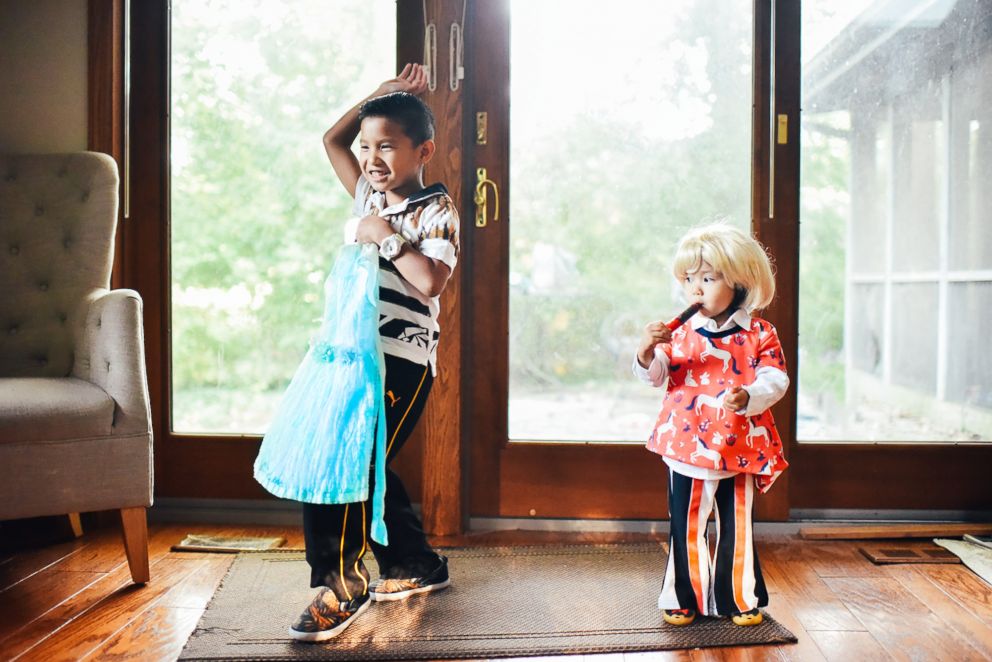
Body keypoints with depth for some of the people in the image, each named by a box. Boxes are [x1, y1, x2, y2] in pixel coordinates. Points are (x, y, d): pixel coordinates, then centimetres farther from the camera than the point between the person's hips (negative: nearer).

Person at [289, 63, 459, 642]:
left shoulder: (436, 210, -8)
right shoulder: (369, 194, 14)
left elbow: (431, 282, -23)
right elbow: (332, 140, 25)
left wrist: (387, 237, -18)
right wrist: (381, 97, 19)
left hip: (403, 361, -8)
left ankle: (341, 585, 2)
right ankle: (418, 566, 31)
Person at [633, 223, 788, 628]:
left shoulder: (759, 335, -2)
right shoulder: (680, 334, 0)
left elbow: (775, 379, -9)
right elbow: (655, 376, -4)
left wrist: (749, 396, -29)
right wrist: (647, 353, -25)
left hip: (739, 448, 0)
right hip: (687, 446, 1)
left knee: (737, 527, 12)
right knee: (687, 527, 9)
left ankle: (739, 599, 29)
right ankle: (682, 598, 25)